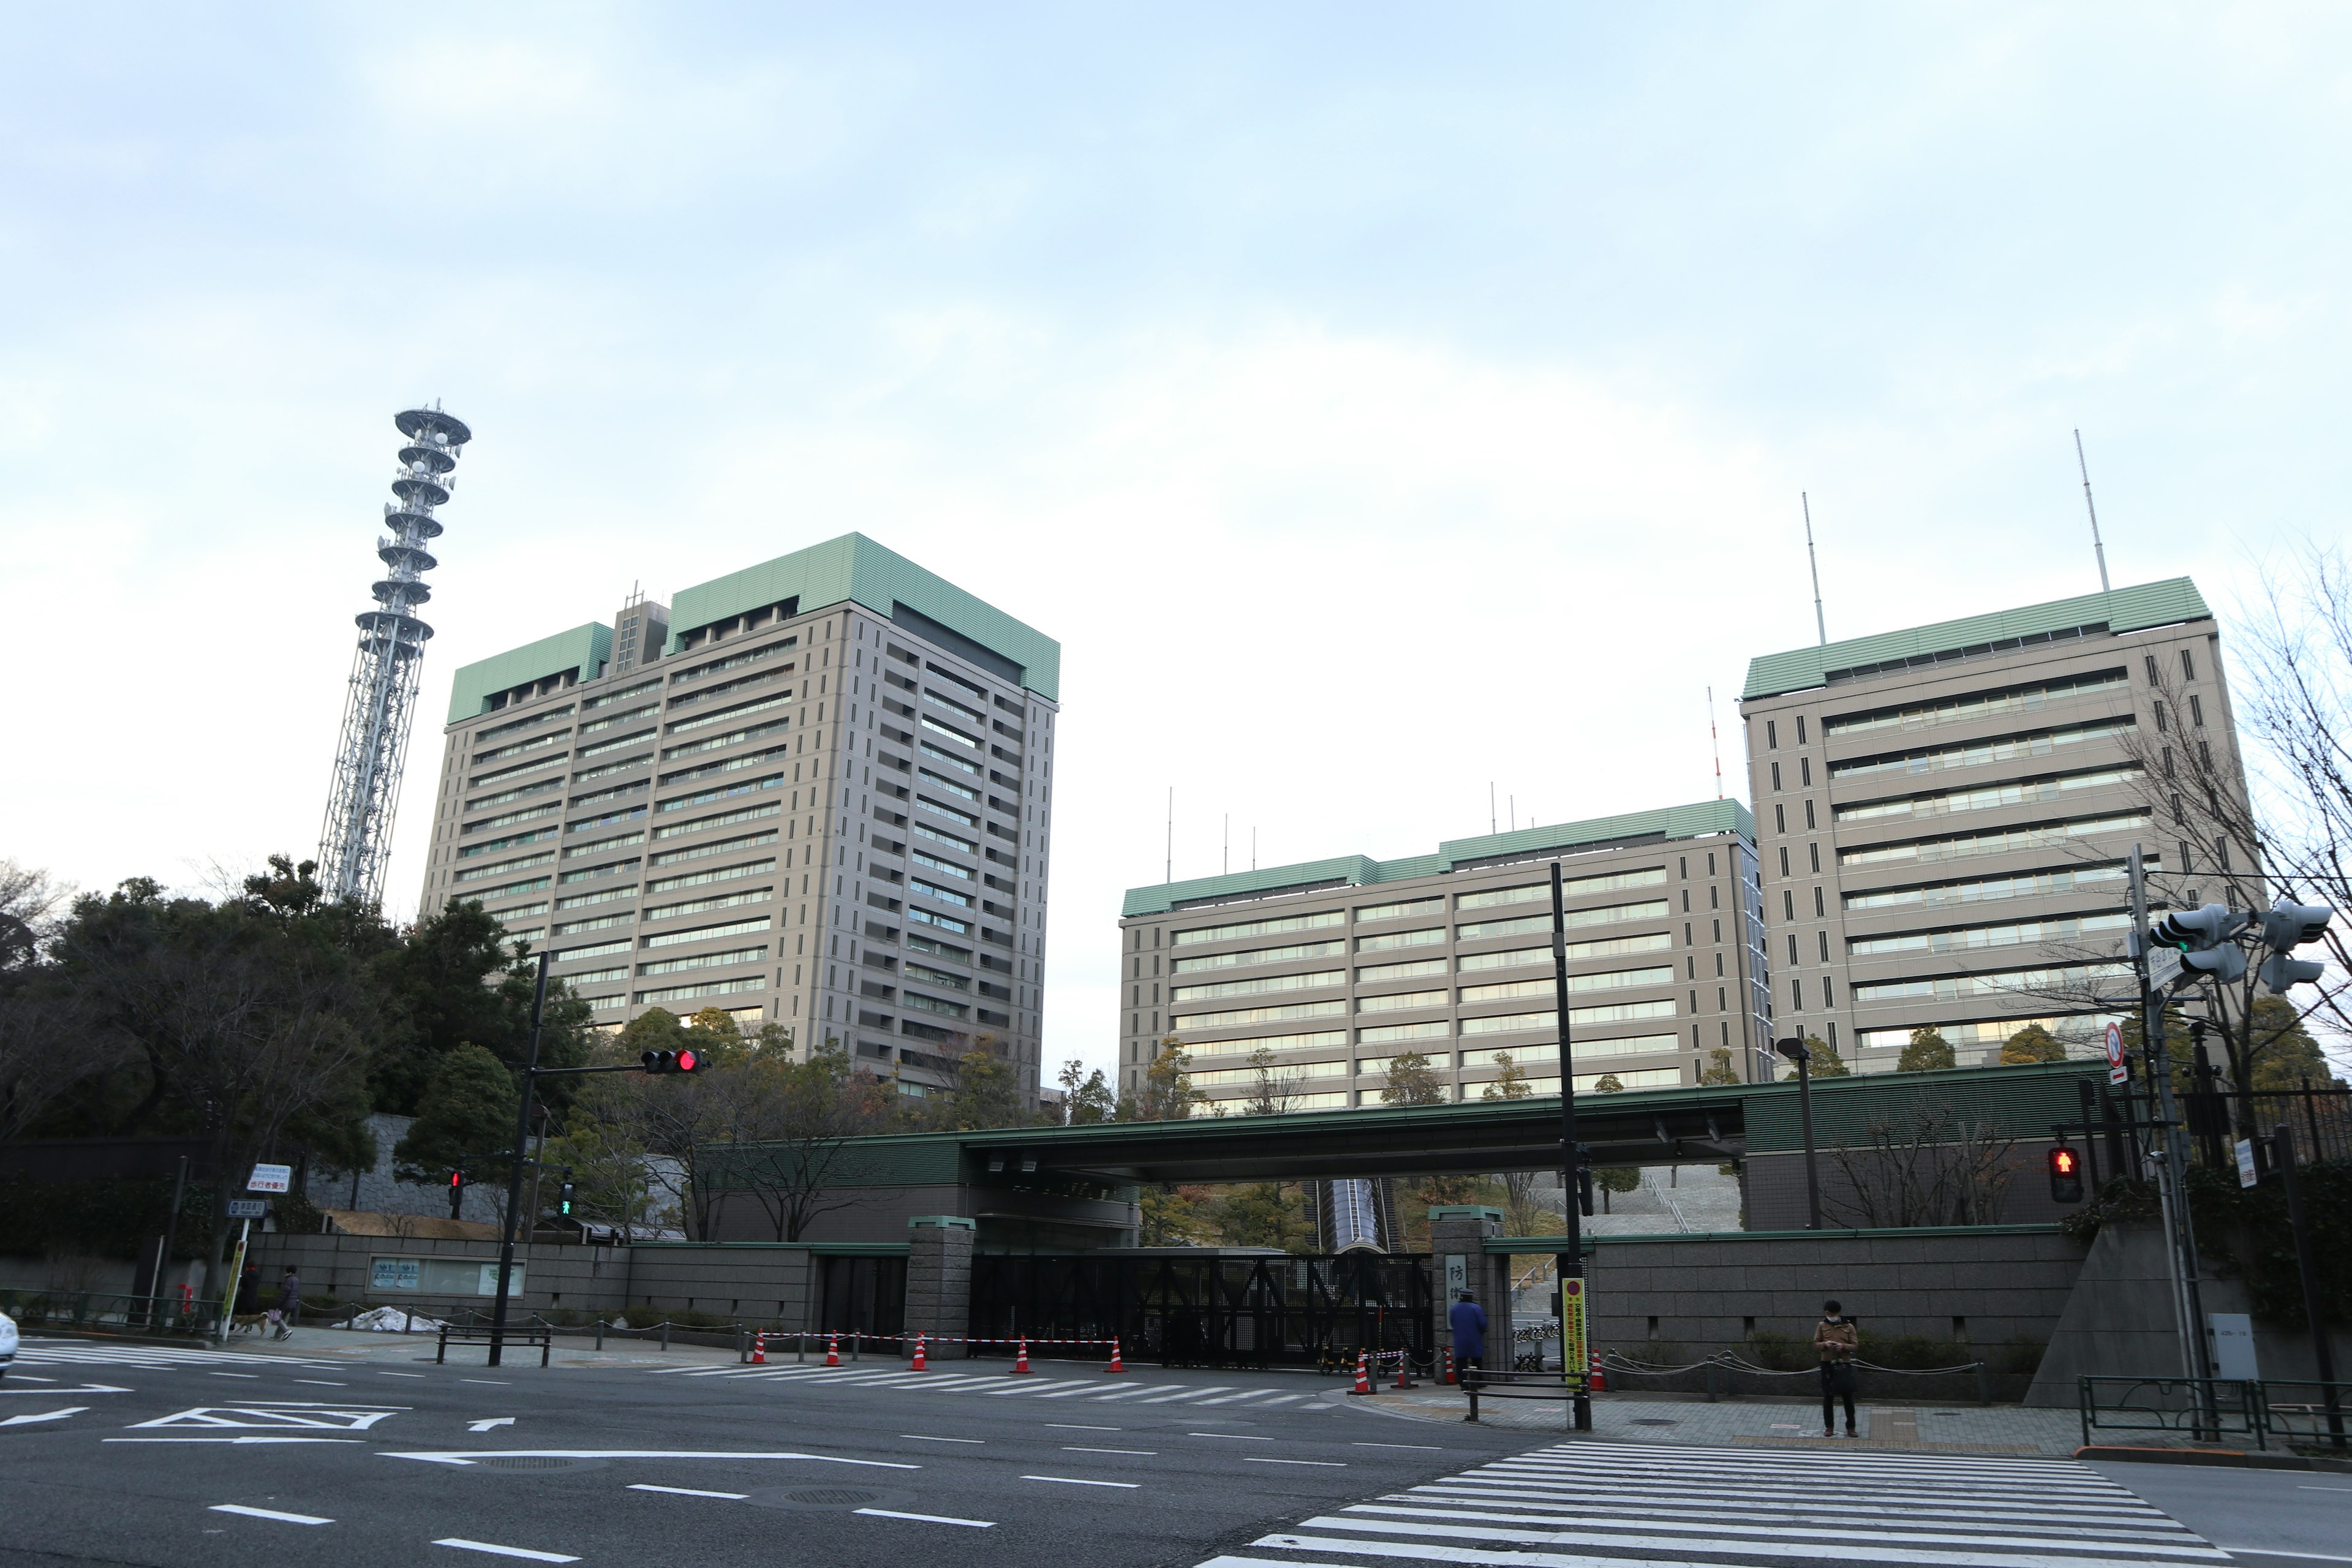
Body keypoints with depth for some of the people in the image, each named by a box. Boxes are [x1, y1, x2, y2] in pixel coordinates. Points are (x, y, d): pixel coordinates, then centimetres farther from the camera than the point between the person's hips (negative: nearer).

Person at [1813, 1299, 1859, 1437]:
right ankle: (1829, 1427, 15)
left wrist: (1844, 1346, -18)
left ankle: (1850, 1427, 14)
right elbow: (1816, 1344, 6)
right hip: (1827, 1365, 1)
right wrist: (1824, 1344, -15)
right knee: (1828, 1397, 6)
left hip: (1844, 1365, -1)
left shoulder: (1849, 1327, 1)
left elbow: (1855, 1346, 1)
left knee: (1848, 1397, 3)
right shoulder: (1822, 1326, 5)